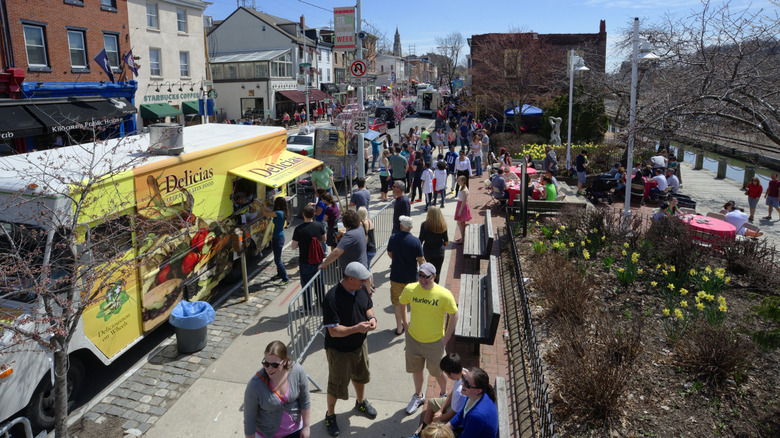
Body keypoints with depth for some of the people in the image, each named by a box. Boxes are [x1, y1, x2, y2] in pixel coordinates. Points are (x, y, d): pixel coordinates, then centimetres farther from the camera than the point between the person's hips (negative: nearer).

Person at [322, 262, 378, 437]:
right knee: (337, 384, 12)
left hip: (360, 344, 7)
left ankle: (361, 403, 56)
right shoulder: (332, 298, -32)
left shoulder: (361, 289, -10)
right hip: (339, 350, -6)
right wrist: (356, 328, -36)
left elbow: (368, 307, 8)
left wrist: (371, 317, -13)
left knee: (360, 376, 28)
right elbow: (333, 331, -30)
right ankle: (330, 415, 39)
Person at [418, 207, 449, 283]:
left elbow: (421, 239, -10)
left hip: (427, 251, 1)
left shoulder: (425, 225, -14)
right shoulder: (443, 225, -10)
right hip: (439, 252, -1)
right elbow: (446, 239, 2)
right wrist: (446, 243, 25)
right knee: (437, 273, 8)